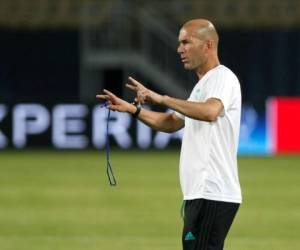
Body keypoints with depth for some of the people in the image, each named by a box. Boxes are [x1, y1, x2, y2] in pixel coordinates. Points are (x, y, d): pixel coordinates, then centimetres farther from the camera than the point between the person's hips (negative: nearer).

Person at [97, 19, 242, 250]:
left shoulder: (223, 77, -9)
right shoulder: (202, 85, 23)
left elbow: (210, 111, -30)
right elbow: (172, 123, 32)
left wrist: (162, 99, -27)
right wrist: (133, 109, 22)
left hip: (212, 195, -10)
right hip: (200, 194, 10)